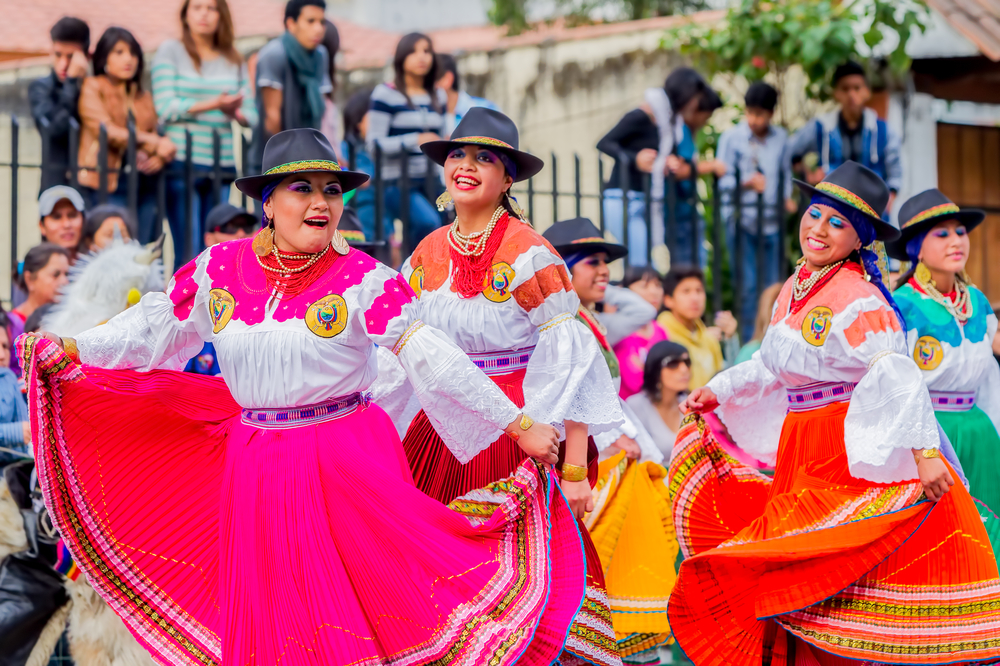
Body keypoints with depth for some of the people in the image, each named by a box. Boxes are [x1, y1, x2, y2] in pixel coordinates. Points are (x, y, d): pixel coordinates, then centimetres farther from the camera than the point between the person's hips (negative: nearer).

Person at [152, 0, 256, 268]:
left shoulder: (234, 60, 15)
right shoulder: (170, 51, 4)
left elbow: (250, 113, 11)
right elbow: (166, 108, -6)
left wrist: (234, 111, -12)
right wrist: (213, 104, -15)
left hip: (222, 164, 4)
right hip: (181, 164, -4)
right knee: (188, 254, -9)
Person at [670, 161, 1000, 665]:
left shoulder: (858, 297, -16)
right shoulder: (795, 289, 11)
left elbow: (894, 374, -25)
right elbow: (771, 365, 22)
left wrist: (923, 450, -34)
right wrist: (718, 392, 14)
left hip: (857, 449, -8)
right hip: (800, 449, 8)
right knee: (801, 580, 8)